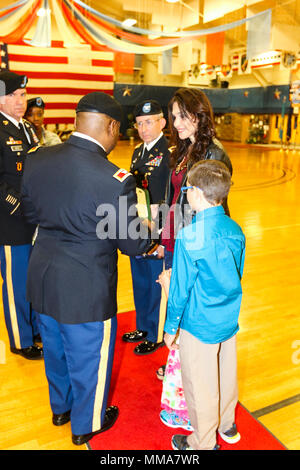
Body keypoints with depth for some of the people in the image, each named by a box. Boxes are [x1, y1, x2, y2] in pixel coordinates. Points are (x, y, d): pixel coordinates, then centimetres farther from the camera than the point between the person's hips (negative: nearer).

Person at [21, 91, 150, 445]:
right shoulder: (114, 180, -25)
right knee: (88, 357, 18)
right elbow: (133, 244, -16)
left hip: (43, 277, 7)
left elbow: (31, 213, 8)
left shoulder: (37, 160, -6)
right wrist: (151, 237, 5)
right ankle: (87, 424, 43)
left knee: (55, 348, 28)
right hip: (86, 289, -6)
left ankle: (60, 407, 54)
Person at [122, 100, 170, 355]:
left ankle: (156, 335, 26)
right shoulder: (138, 151, 13)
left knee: (157, 284, 7)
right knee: (140, 282, 20)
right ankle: (143, 327, 39)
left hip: (158, 231, -8)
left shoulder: (171, 152, -13)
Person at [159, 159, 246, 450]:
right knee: (226, 374, 25)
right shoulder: (235, 230, -5)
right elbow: (237, 276, 7)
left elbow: (180, 289, -18)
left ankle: (203, 443, 33)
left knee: (199, 385, 13)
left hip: (199, 325, -6)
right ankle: (226, 425, 48)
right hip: (229, 321, 7)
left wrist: (171, 327, -4)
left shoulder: (189, 237, -24)